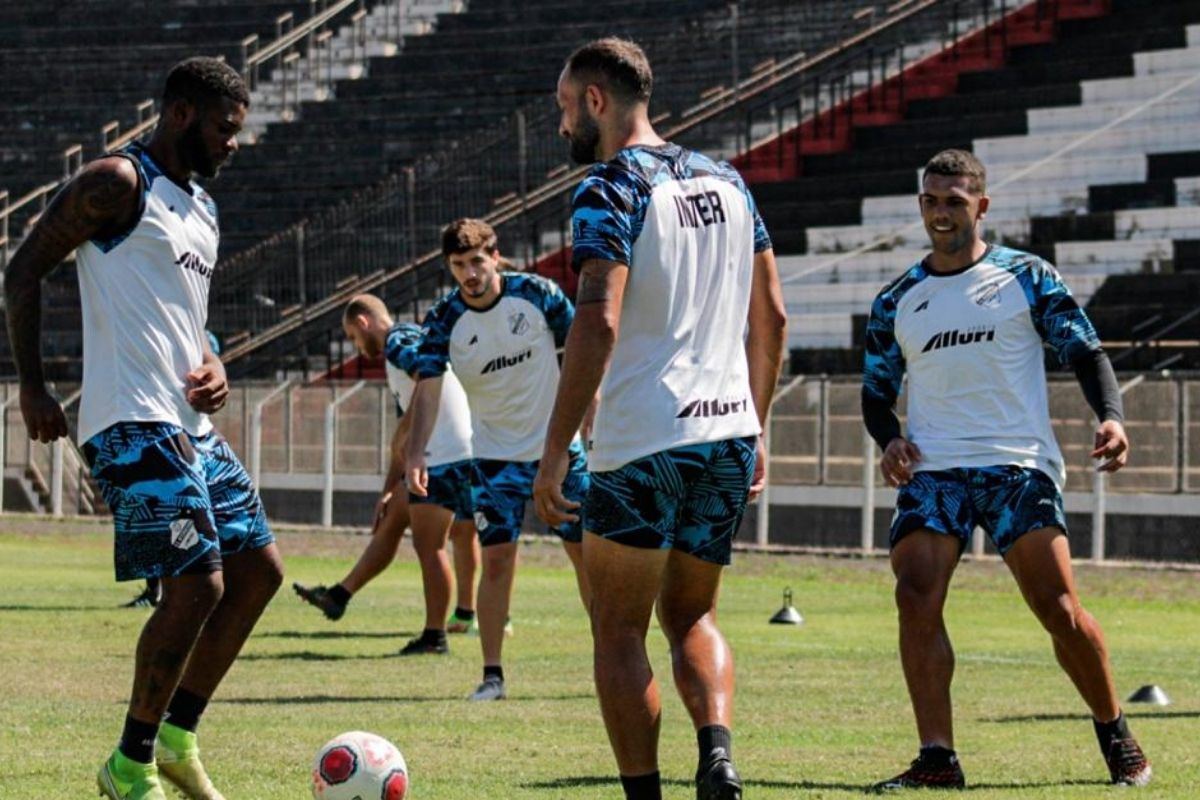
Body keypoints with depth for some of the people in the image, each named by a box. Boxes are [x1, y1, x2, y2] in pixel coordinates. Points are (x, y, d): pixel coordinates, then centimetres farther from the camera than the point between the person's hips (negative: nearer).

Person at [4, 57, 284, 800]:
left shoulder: (202, 208, 20)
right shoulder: (118, 183, -7)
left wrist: (211, 365, 8)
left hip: (191, 423, 10)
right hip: (134, 423, -10)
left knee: (259, 568, 9)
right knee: (197, 584, -14)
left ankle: (176, 737, 17)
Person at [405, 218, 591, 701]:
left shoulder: (537, 294, -11)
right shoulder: (445, 321, -9)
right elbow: (427, 389, -16)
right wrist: (415, 454, -31)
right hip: (496, 455, 0)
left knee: (588, 551, 1)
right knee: (497, 557, -9)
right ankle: (492, 675, -1)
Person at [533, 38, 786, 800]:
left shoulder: (611, 190, -10)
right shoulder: (726, 181, 12)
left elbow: (599, 322, -20)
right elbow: (772, 316, 15)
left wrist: (555, 450, -17)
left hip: (642, 444, -7)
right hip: (729, 435, 7)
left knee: (619, 632, 6)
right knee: (691, 617, 18)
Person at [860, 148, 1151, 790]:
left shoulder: (1026, 278, 6)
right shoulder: (896, 303, 15)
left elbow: (1086, 352, 4)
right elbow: (876, 392, 21)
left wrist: (1111, 418, -14)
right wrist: (888, 440, -1)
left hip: (1019, 464, -3)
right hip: (932, 468, 3)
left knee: (1057, 606, -10)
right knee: (915, 596, -18)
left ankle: (1116, 737, 11)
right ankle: (937, 760, -15)